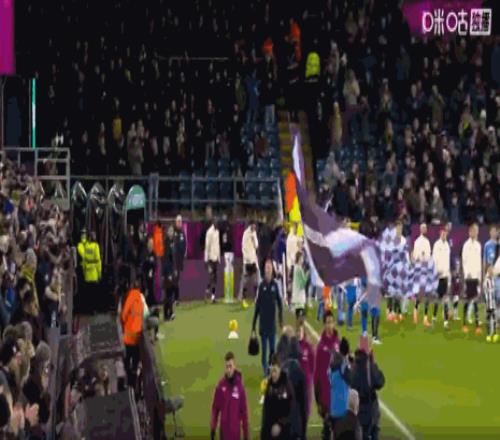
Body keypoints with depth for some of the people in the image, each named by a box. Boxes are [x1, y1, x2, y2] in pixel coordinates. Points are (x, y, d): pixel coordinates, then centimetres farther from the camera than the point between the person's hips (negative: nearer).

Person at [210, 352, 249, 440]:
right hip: (224, 430, 1)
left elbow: (244, 411, -3)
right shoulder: (220, 385, -3)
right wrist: (212, 428, -4)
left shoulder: (239, 386, -7)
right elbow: (215, 408, 2)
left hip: (235, 431, -1)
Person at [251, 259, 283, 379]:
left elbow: (279, 303, 4)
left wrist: (281, 320, -2)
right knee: (264, 350, 3)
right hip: (263, 323, -1)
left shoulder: (275, 285, 0)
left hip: (272, 323, 1)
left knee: (273, 348, 4)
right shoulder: (261, 286, -2)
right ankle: (265, 371, 9)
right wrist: (253, 326, -1)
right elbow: (257, 306, 0)